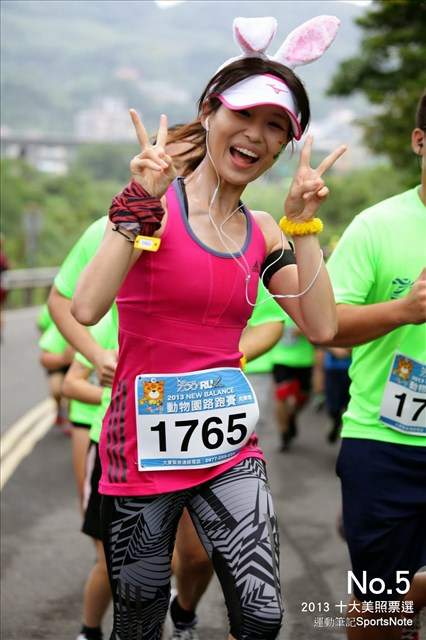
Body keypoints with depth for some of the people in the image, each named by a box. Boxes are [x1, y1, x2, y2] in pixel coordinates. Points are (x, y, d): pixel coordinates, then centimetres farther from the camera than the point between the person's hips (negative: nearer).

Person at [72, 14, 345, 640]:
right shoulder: (153, 203, -8)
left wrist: (303, 223, -5)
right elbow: (85, 308, -21)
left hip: (230, 447, 4)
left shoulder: (264, 232, 8)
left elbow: (322, 327, -2)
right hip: (142, 450, -4)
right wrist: (142, 205, -22)